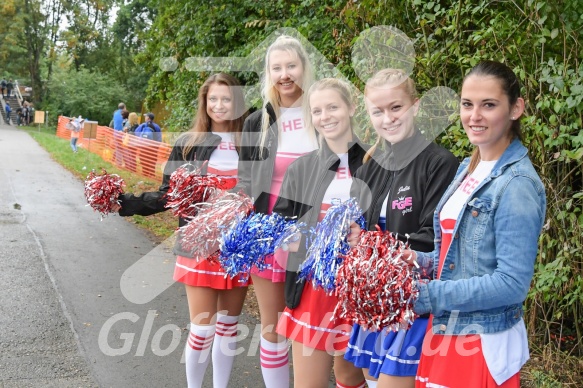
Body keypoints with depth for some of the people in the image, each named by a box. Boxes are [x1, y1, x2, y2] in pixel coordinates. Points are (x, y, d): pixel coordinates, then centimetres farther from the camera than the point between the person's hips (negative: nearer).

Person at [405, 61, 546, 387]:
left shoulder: (517, 184, -18)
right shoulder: (469, 169, 7)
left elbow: (511, 284, -21)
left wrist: (427, 296, -20)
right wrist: (421, 261, 0)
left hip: (485, 345, -7)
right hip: (445, 333, 7)